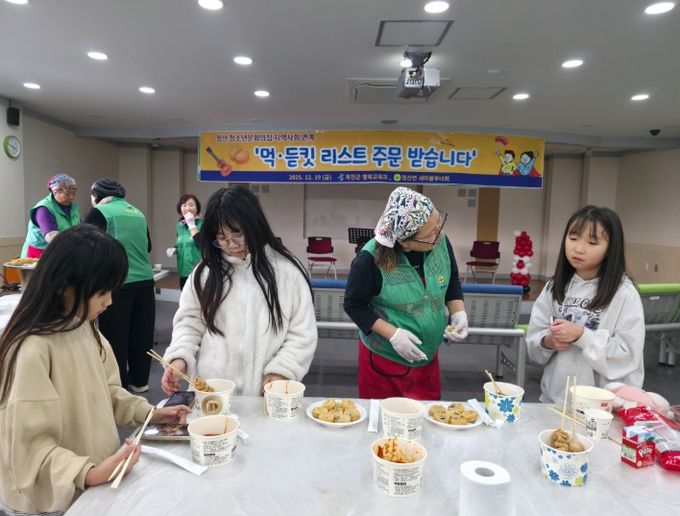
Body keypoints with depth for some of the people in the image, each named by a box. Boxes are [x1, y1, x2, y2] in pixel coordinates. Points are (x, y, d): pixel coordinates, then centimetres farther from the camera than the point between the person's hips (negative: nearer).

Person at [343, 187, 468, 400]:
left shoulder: (440, 242, -11)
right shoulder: (371, 259, -24)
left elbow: (452, 280, 7)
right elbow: (353, 305, -12)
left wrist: (458, 313, -8)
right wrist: (393, 334, -21)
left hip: (428, 358, 4)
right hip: (383, 359, -4)